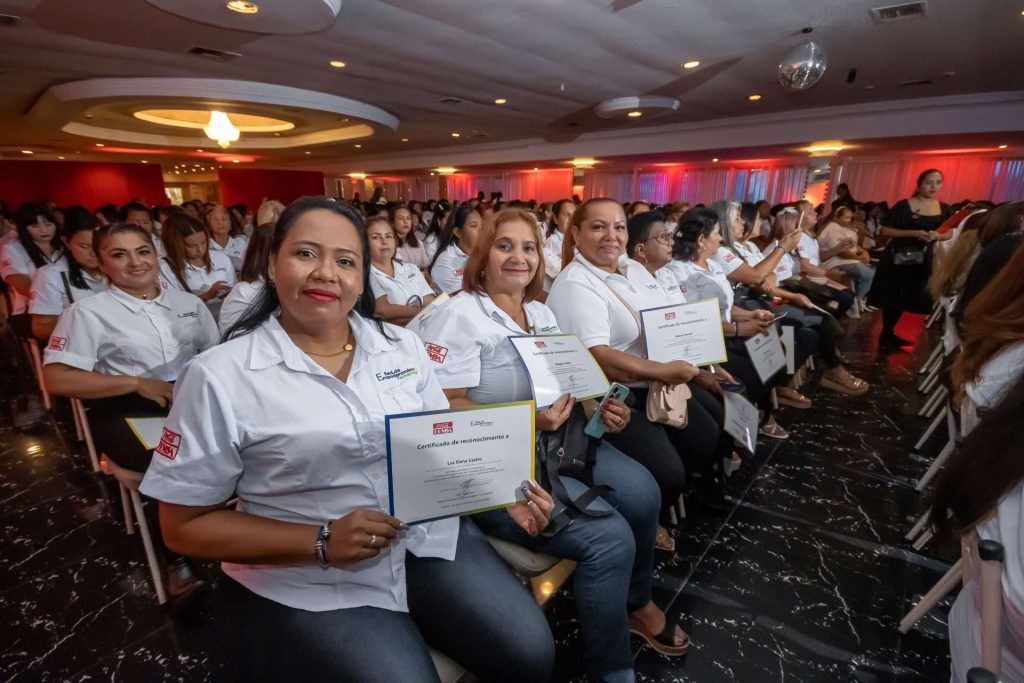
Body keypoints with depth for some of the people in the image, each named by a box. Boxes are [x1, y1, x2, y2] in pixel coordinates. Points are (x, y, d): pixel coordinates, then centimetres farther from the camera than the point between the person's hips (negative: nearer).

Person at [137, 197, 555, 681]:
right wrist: (322, 542, -17)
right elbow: (184, 525, -6)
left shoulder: (401, 346, 1)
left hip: (427, 540, 4)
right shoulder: (219, 377, -10)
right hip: (304, 580, -2)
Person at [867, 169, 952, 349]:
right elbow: (884, 231, -10)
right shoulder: (904, 205, -6)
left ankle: (889, 333, 22)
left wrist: (937, 235, -10)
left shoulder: (944, 209, 7)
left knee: (909, 299, 9)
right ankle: (886, 335, 10)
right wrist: (914, 233, -19)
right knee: (894, 299, -2)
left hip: (924, 260, 5)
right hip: (899, 258, -5)